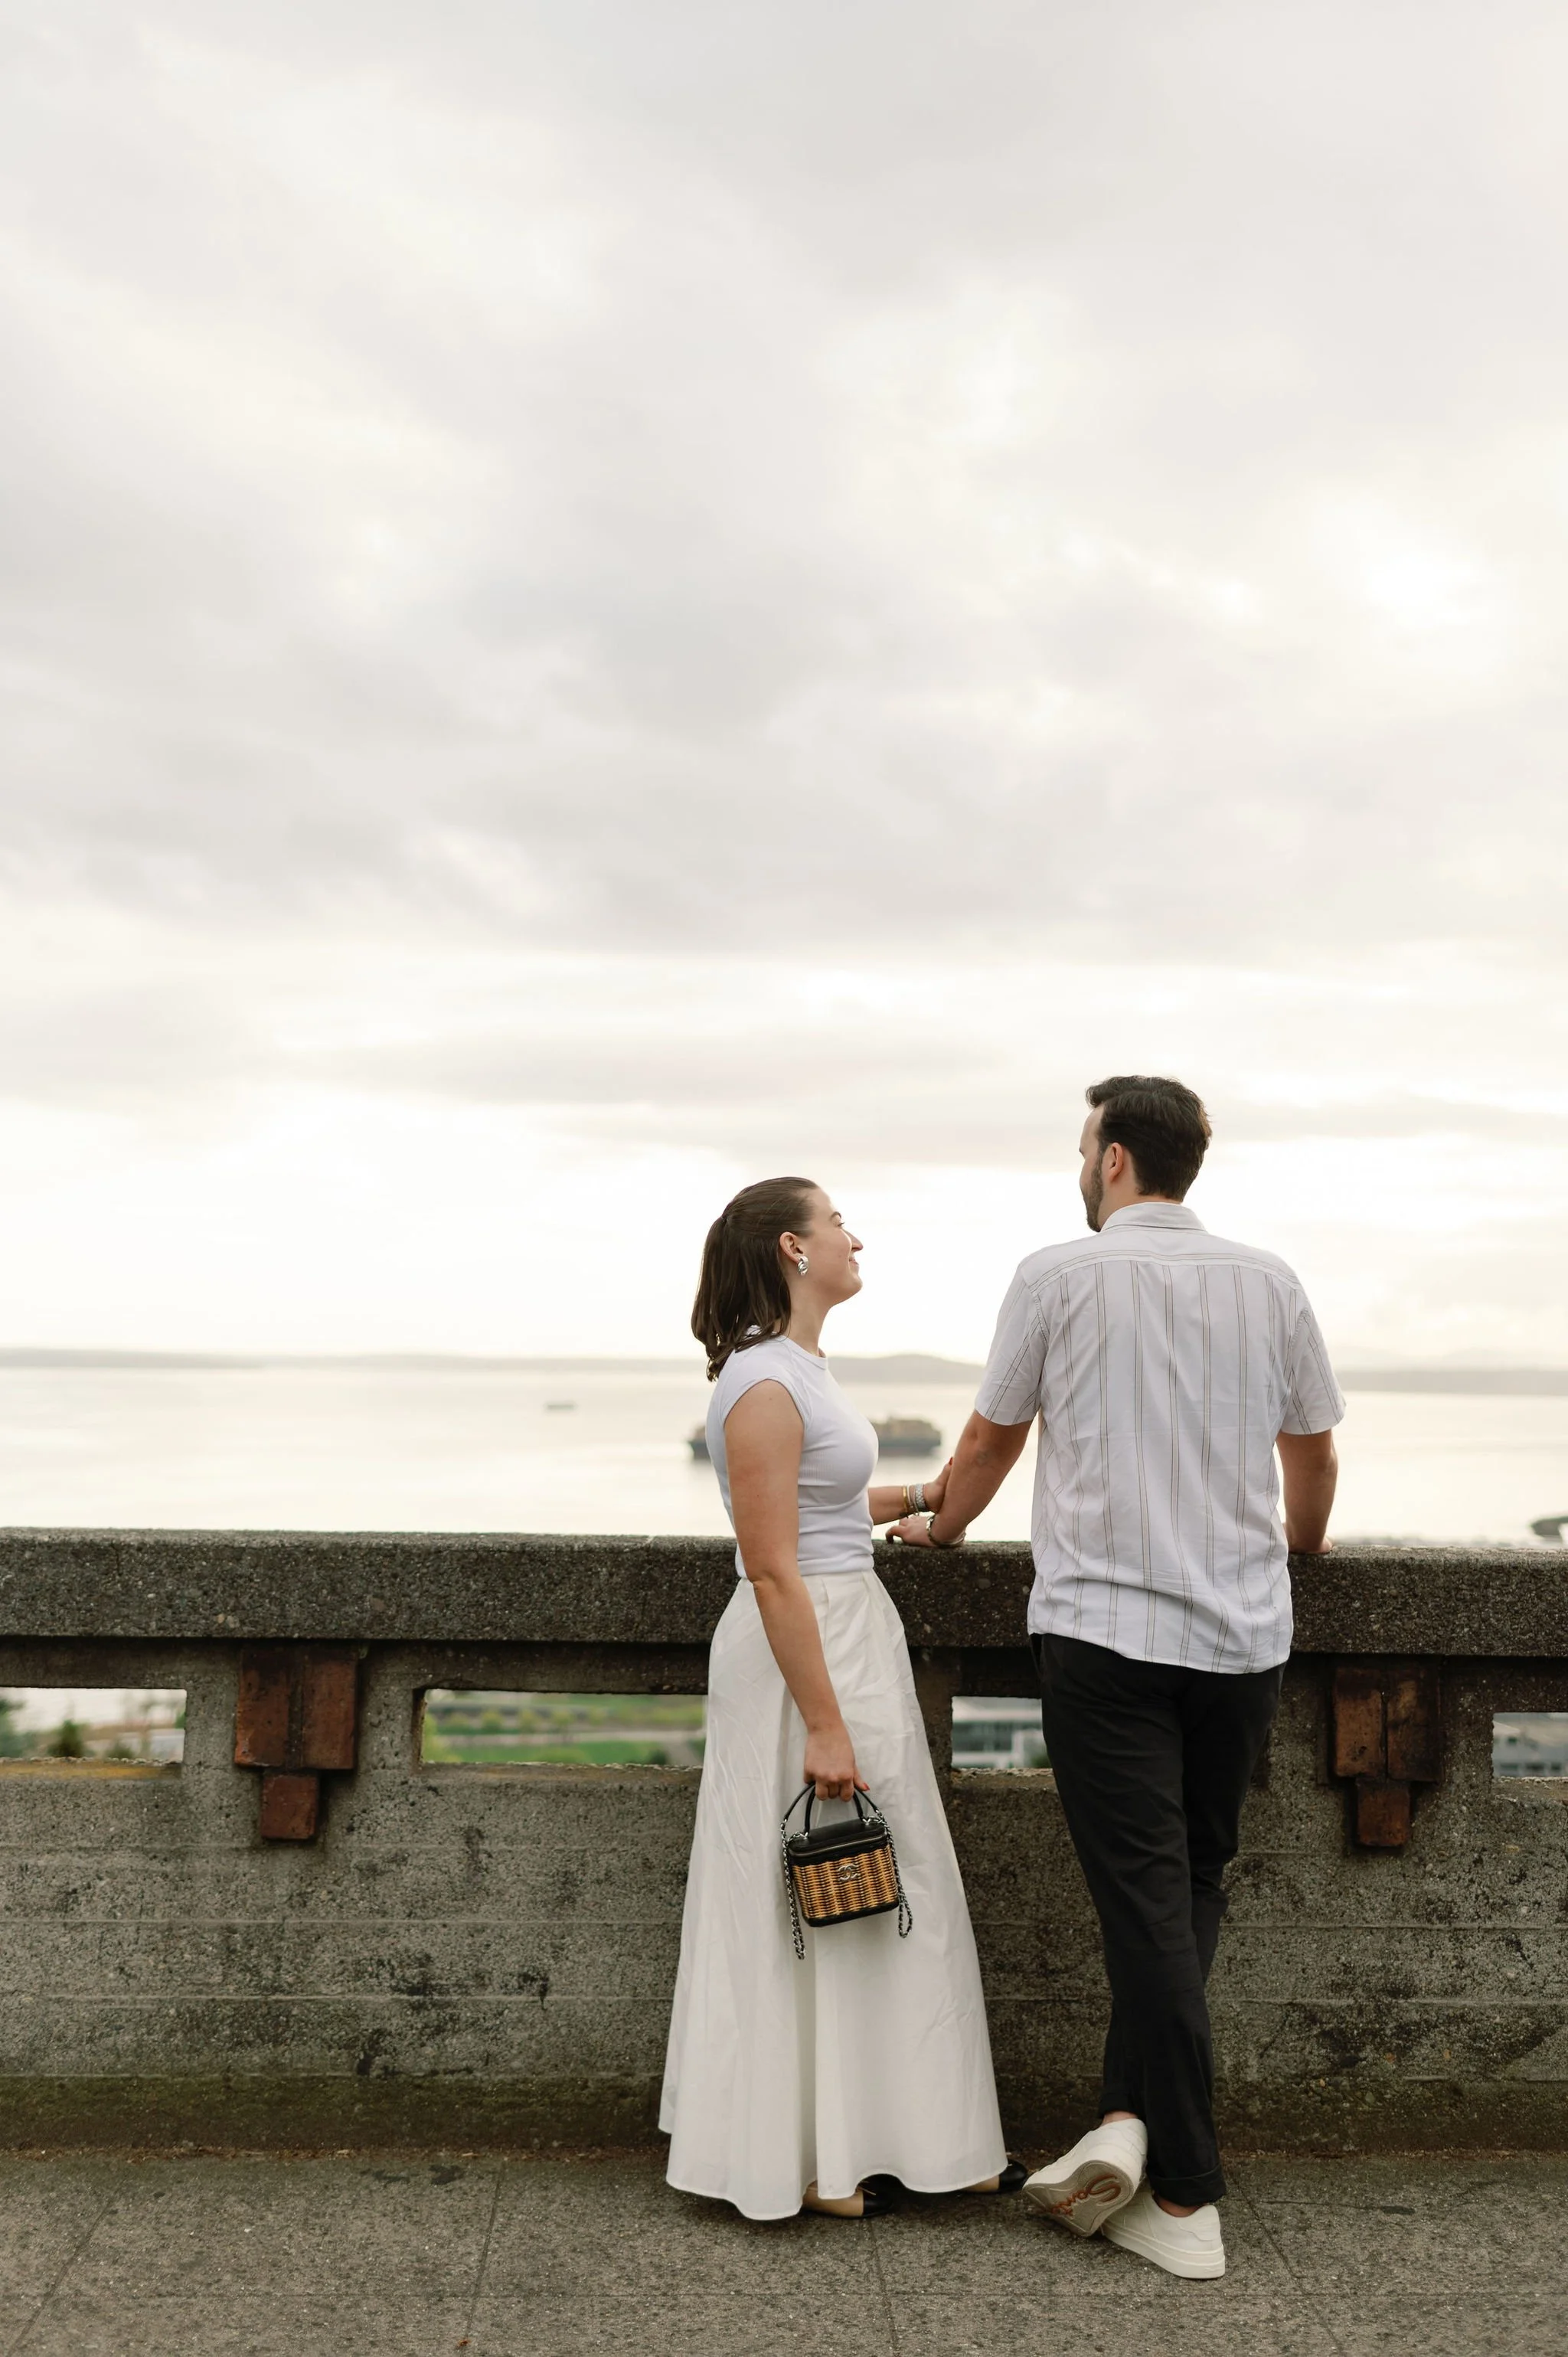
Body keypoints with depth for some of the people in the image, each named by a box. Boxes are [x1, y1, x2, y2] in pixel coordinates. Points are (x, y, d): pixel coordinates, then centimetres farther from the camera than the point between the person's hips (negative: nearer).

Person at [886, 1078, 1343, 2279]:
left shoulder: (1060, 1275, -3)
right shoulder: (1270, 1282, 7)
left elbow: (992, 1438, 8)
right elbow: (1315, 1452, 17)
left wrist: (941, 1525, 27)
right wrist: (1299, 1548, 37)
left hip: (1103, 1621, -3)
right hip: (1244, 1628, 3)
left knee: (1147, 1896, -1)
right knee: (1194, 1885, 16)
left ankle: (1187, 2199, 2)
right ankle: (1134, 2118, 10)